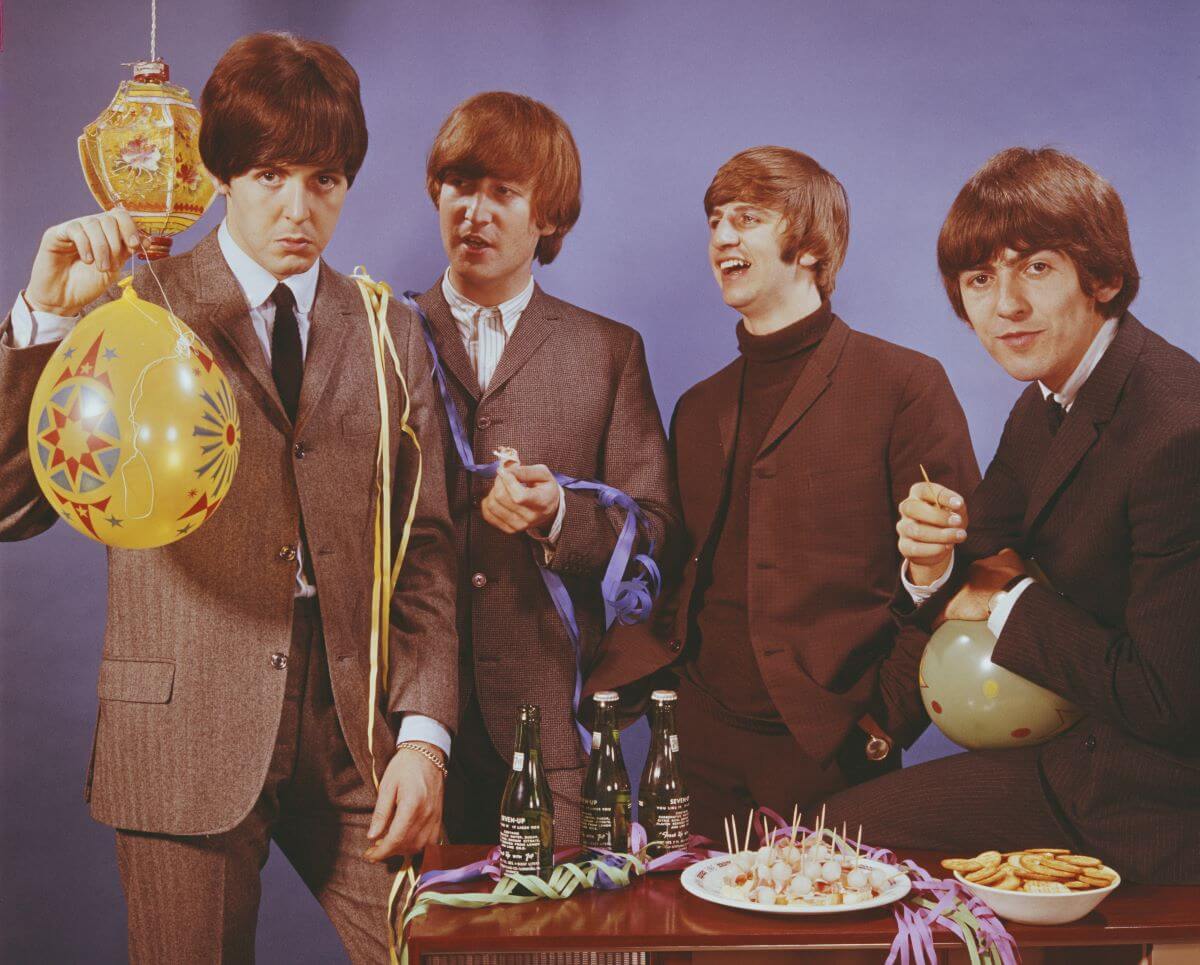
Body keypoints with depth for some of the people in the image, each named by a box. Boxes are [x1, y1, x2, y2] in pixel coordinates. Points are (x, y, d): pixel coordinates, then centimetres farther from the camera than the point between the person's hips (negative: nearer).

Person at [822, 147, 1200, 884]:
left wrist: (1010, 603, -12)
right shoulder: (1044, 408, 5)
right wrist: (937, 565, -13)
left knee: (854, 826, -7)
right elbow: (987, 588, 11)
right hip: (1096, 755, 8)